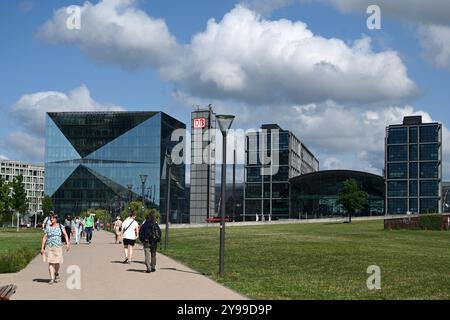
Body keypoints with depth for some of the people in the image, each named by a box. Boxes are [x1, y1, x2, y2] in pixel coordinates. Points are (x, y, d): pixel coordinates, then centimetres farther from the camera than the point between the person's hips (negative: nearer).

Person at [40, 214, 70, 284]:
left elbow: (65, 235, -5)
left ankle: (56, 274, 31)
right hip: (49, 247, 0)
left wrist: (67, 243, -19)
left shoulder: (60, 226, 4)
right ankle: (52, 278, -5)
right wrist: (42, 248, 5)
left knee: (57, 262, 2)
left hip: (58, 246, 0)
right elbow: (44, 238, 8)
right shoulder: (48, 228, 6)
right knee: (50, 263, -7)